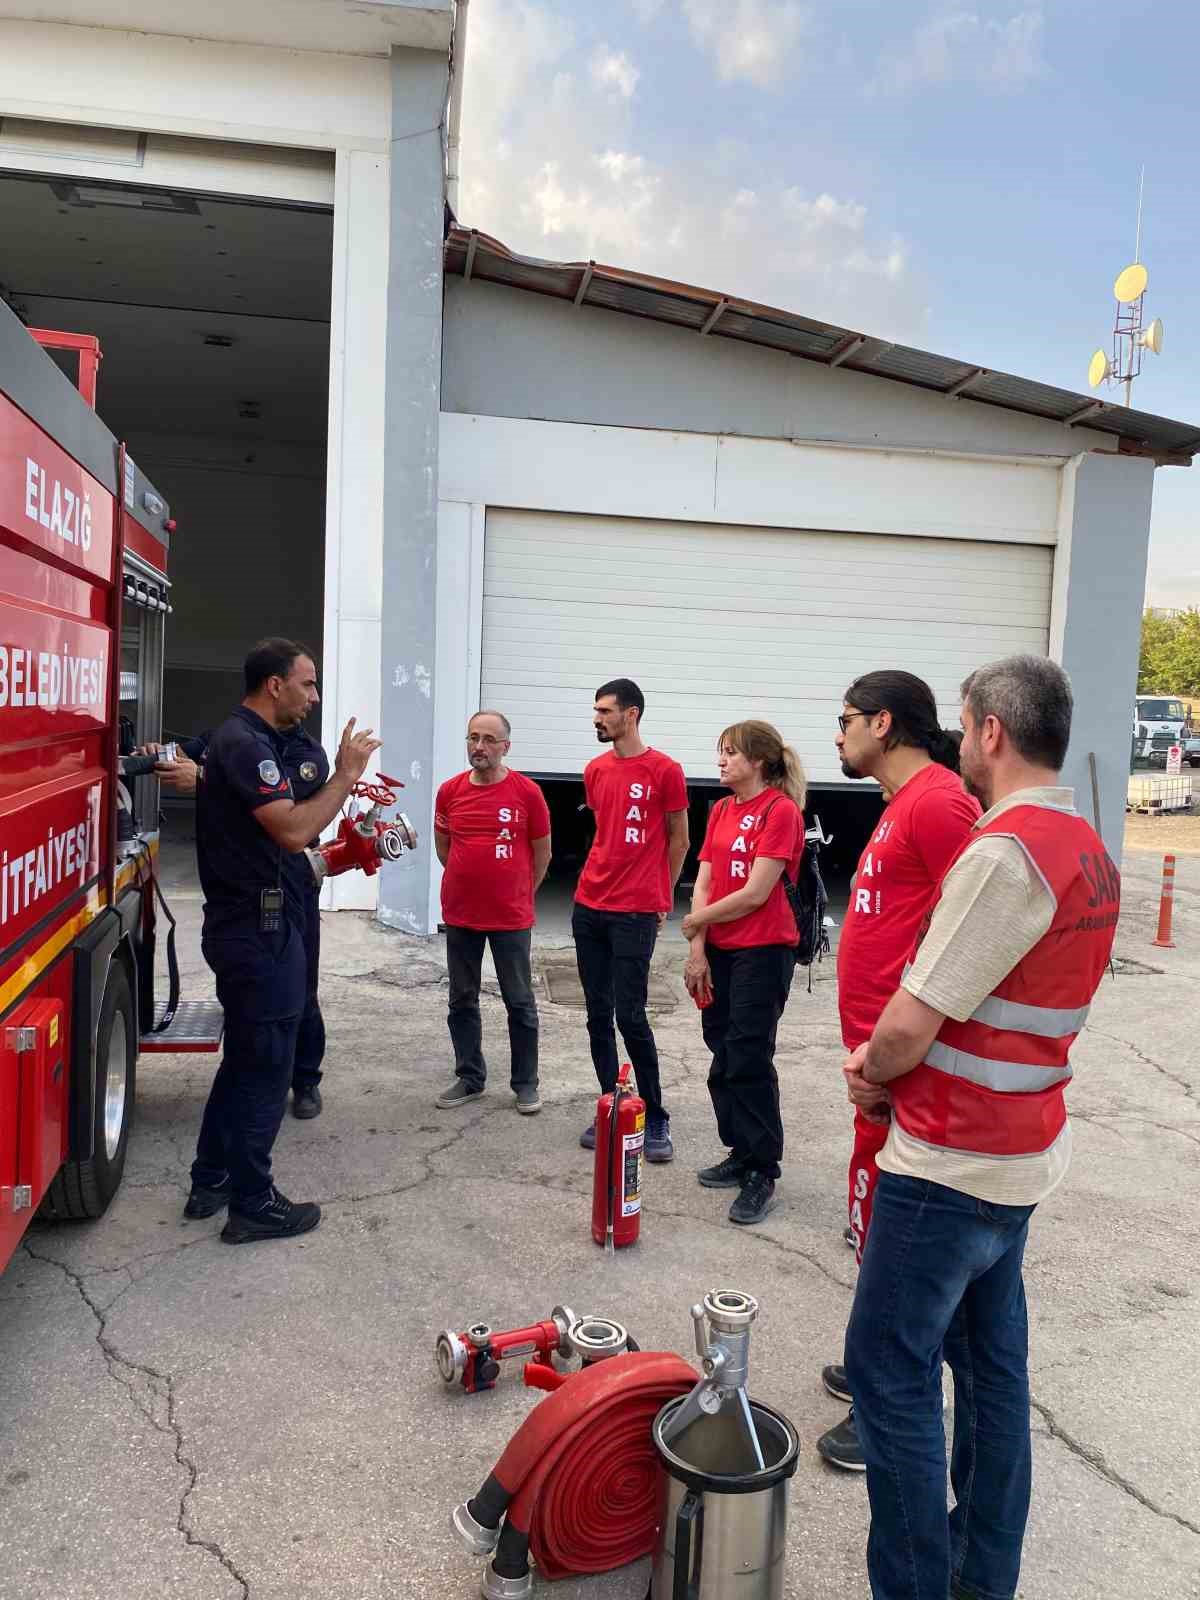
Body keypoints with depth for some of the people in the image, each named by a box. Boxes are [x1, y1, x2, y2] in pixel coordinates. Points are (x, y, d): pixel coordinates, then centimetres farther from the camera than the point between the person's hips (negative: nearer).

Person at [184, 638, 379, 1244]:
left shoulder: (244, 739, 15)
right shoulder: (245, 743, -18)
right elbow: (292, 831, -26)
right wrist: (347, 773, -18)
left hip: (246, 924, 11)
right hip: (259, 929, -11)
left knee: (244, 1058, 19)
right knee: (264, 1068, -1)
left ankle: (212, 1182, 29)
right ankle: (253, 1206, 10)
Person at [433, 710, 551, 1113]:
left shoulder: (528, 792, -8)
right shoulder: (449, 791, 0)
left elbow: (542, 853, 2)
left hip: (511, 918, -3)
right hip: (459, 916, 3)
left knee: (520, 1003, 6)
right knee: (462, 1000, 12)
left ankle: (525, 1083, 19)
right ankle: (469, 1078, 27)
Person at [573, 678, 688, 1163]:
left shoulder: (665, 771, -6)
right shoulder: (595, 770, 10)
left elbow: (678, 839, 2)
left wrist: (661, 896, 5)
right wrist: (604, 880, 13)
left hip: (635, 913, -6)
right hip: (588, 908, 6)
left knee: (630, 1015, -6)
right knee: (597, 1014, 9)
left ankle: (655, 1119, 8)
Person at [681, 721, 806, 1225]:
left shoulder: (781, 810, -12)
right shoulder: (720, 810, 11)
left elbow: (755, 894, -16)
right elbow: (703, 885, 7)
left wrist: (697, 921, -4)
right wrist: (697, 950, -2)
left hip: (763, 951, -7)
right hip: (718, 952, 7)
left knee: (749, 1061, -4)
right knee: (723, 1059, 13)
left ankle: (763, 1175, 8)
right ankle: (741, 1155, 27)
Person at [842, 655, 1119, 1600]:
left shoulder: (1003, 852, -24)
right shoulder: (1088, 851, 7)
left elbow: (908, 1031, -23)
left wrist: (870, 1071, -1)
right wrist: (891, 1067, 6)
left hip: (951, 1166, -9)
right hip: (1024, 1156, 9)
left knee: (891, 1373, 3)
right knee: (991, 1360, 19)